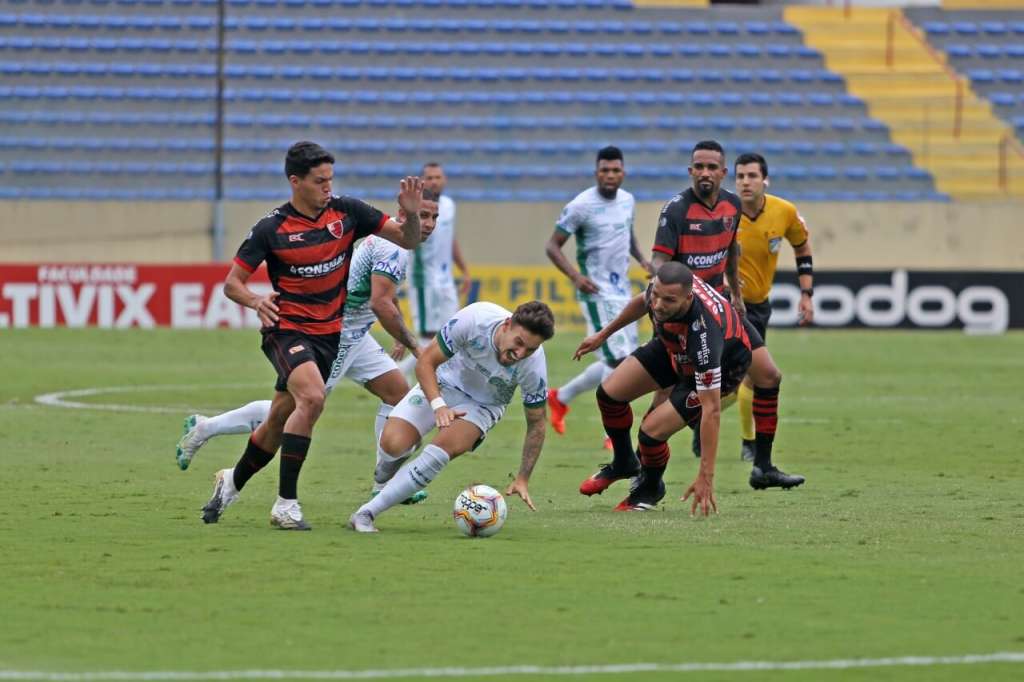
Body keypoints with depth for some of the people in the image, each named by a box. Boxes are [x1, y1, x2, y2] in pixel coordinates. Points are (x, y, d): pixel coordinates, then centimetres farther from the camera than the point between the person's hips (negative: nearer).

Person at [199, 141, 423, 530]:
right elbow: (232, 283, -4)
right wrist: (256, 301, -26)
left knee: (280, 422, 10)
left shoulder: (347, 212, -1)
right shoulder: (272, 228, -10)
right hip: (287, 329, -5)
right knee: (312, 396, -30)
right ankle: (286, 504, -24)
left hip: (328, 334, 5)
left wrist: (411, 214, -19)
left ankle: (232, 482, 38)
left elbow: (408, 241, 3)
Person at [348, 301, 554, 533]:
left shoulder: (534, 366, -28)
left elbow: (537, 422, -11)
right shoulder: (475, 318, -32)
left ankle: (367, 512, -20)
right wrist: (438, 405, -34)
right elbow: (426, 361, -19)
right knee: (392, 444, -21)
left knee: (443, 449, -29)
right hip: (442, 384, 0)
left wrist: (522, 479, -12)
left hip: (483, 405, 0)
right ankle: (385, 479, 18)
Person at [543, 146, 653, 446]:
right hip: (598, 293, -8)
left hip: (622, 291, 8)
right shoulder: (580, 206, -14)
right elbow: (552, 246, -11)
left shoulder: (628, 201, 7)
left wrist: (642, 259, 7)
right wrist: (575, 276, -25)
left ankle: (561, 397, 23)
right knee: (619, 360, -12)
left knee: (615, 363, 8)